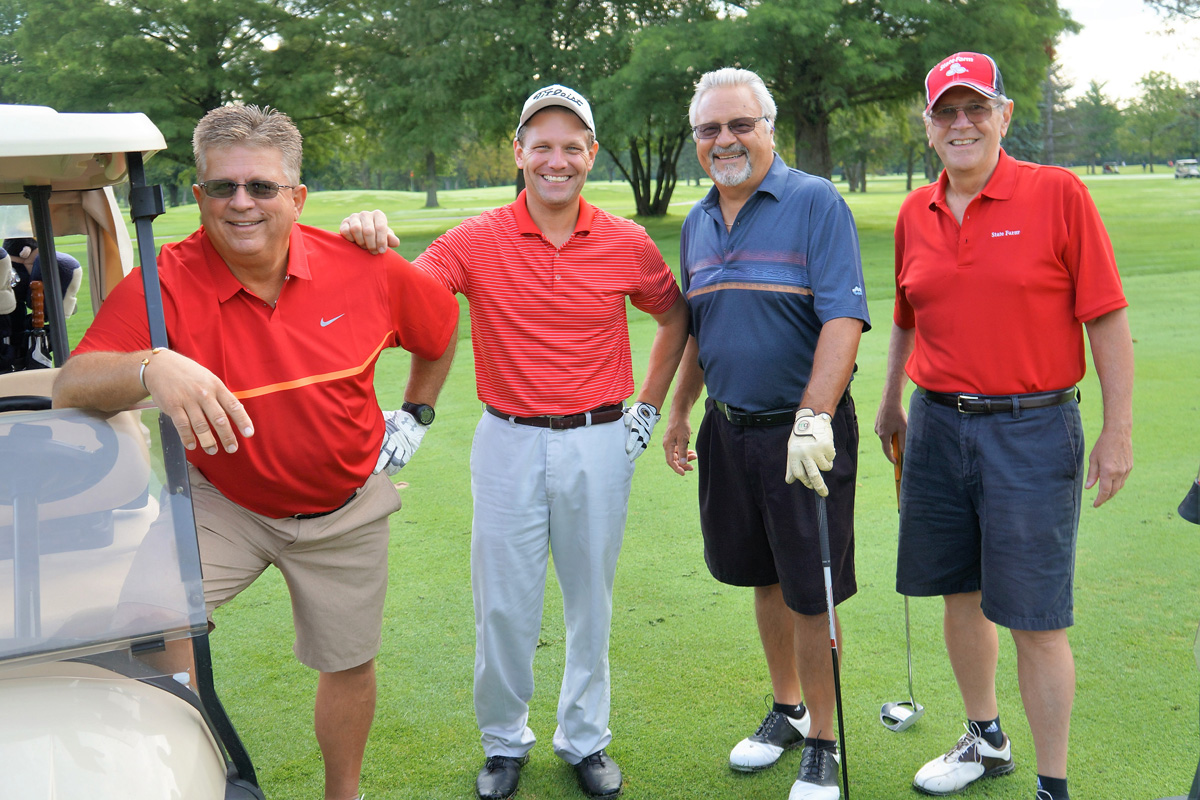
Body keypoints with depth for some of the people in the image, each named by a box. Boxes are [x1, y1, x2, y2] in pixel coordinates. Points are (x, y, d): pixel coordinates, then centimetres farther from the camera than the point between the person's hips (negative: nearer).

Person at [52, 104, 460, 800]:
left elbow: (442, 326, 5)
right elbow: (71, 385, -30)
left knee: (348, 664, 14)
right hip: (223, 507, -1)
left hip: (345, 514, 2)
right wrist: (151, 368, -50)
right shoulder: (165, 284, -19)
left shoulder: (364, 269, -15)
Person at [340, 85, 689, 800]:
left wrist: (649, 408, 10)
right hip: (510, 441, -1)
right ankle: (505, 742, 27)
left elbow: (675, 317, 14)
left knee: (591, 603, 13)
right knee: (504, 606, 6)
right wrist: (370, 242, -33)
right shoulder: (477, 241, -5)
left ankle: (586, 740, 31)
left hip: (599, 443, 1)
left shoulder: (628, 244, -1)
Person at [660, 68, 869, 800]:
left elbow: (844, 318, -19)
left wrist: (814, 418, -28)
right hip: (729, 430, 6)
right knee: (765, 578, 17)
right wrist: (679, 414, 21)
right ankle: (787, 710, 35)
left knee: (810, 594, 0)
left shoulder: (817, 203, -10)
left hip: (803, 429, -6)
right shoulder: (697, 223, 11)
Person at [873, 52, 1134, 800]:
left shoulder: (1059, 193, -7)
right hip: (939, 427, 5)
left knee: (1037, 618, 0)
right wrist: (892, 404, 25)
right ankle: (986, 740, 37)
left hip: (1032, 430, -5)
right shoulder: (916, 213, 7)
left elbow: (1108, 319, -7)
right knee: (961, 594, 16)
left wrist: (1119, 431, -10)